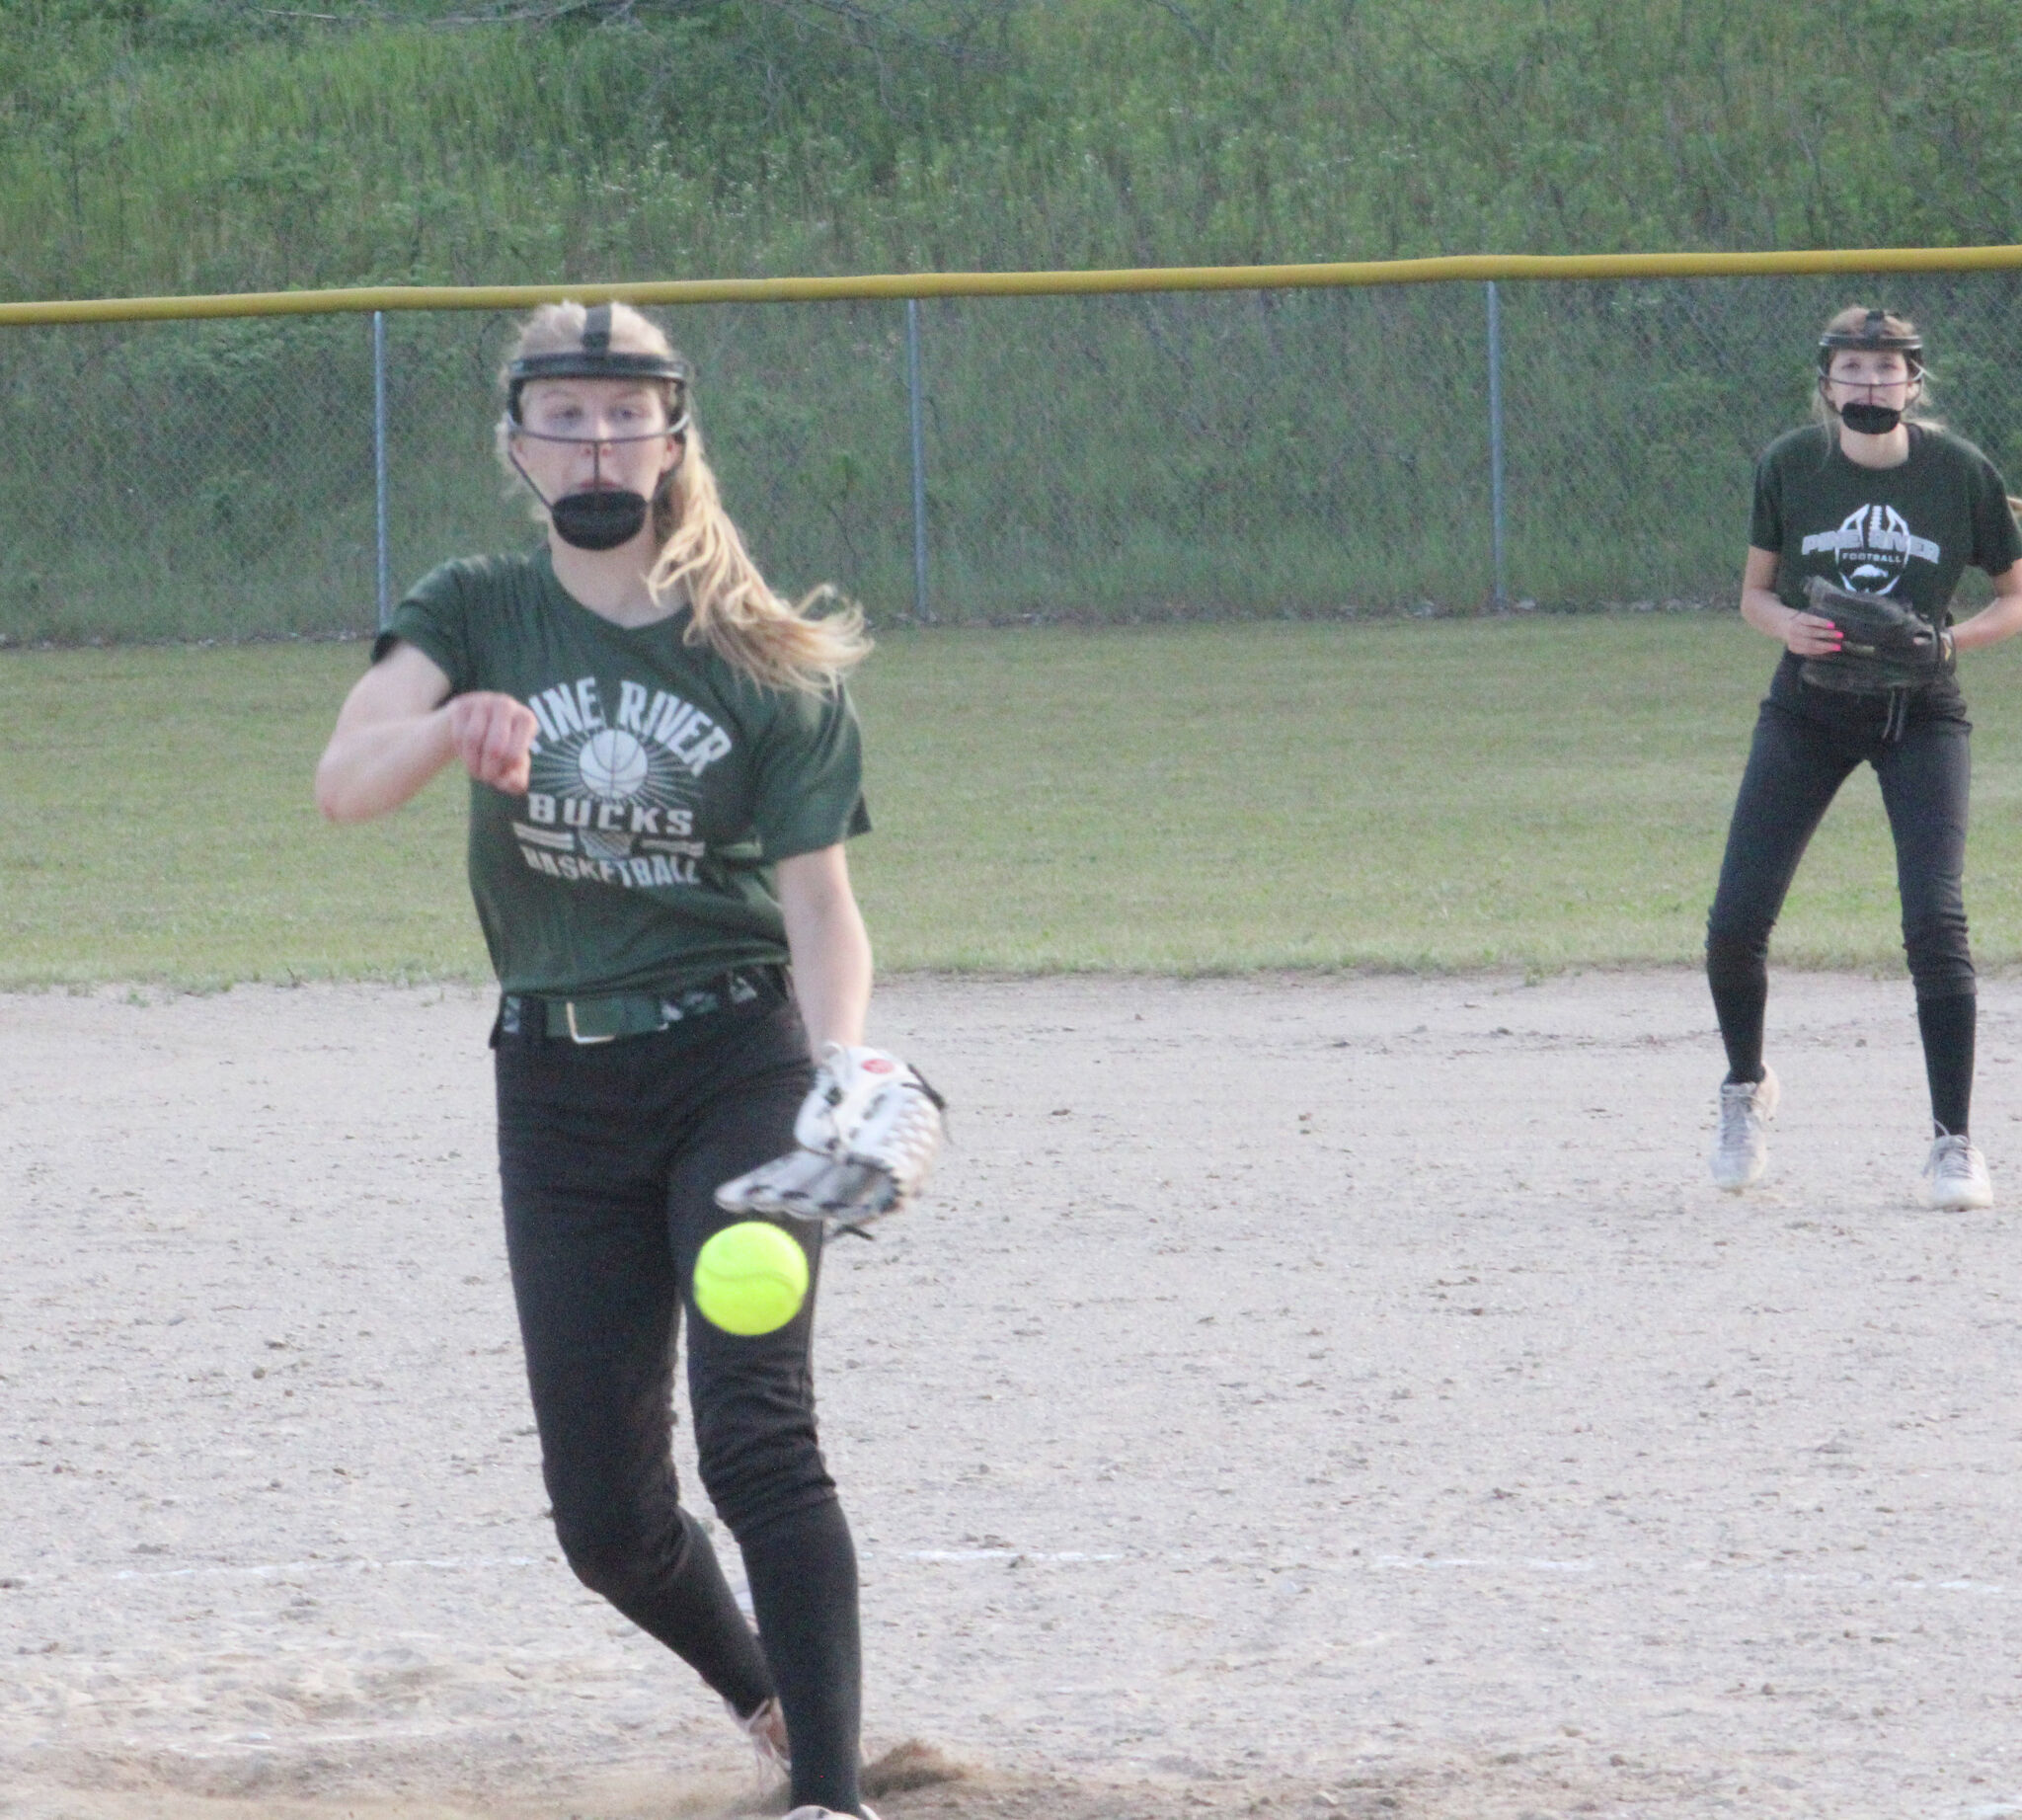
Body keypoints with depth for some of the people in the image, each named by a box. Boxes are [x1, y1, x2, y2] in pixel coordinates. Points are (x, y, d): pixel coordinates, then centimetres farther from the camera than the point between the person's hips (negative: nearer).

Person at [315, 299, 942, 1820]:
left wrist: (843, 1062, -27)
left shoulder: (771, 665, -3)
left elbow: (819, 897, -7)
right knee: (605, 1510, 4)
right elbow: (343, 785, -17)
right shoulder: (475, 616, 0)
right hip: (558, 1088, 3)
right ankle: (763, 1695, 32)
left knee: (754, 1428, -21)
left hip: (736, 1065, -2)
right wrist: (450, 723, -39)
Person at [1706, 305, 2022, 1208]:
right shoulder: (1789, 466, -5)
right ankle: (1745, 1088, 25)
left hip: (1920, 715, -2)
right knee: (1735, 924, -5)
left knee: (1935, 920, -16)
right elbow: (1755, 592, 6)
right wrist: (1785, 622, -17)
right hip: (1807, 709, 2)